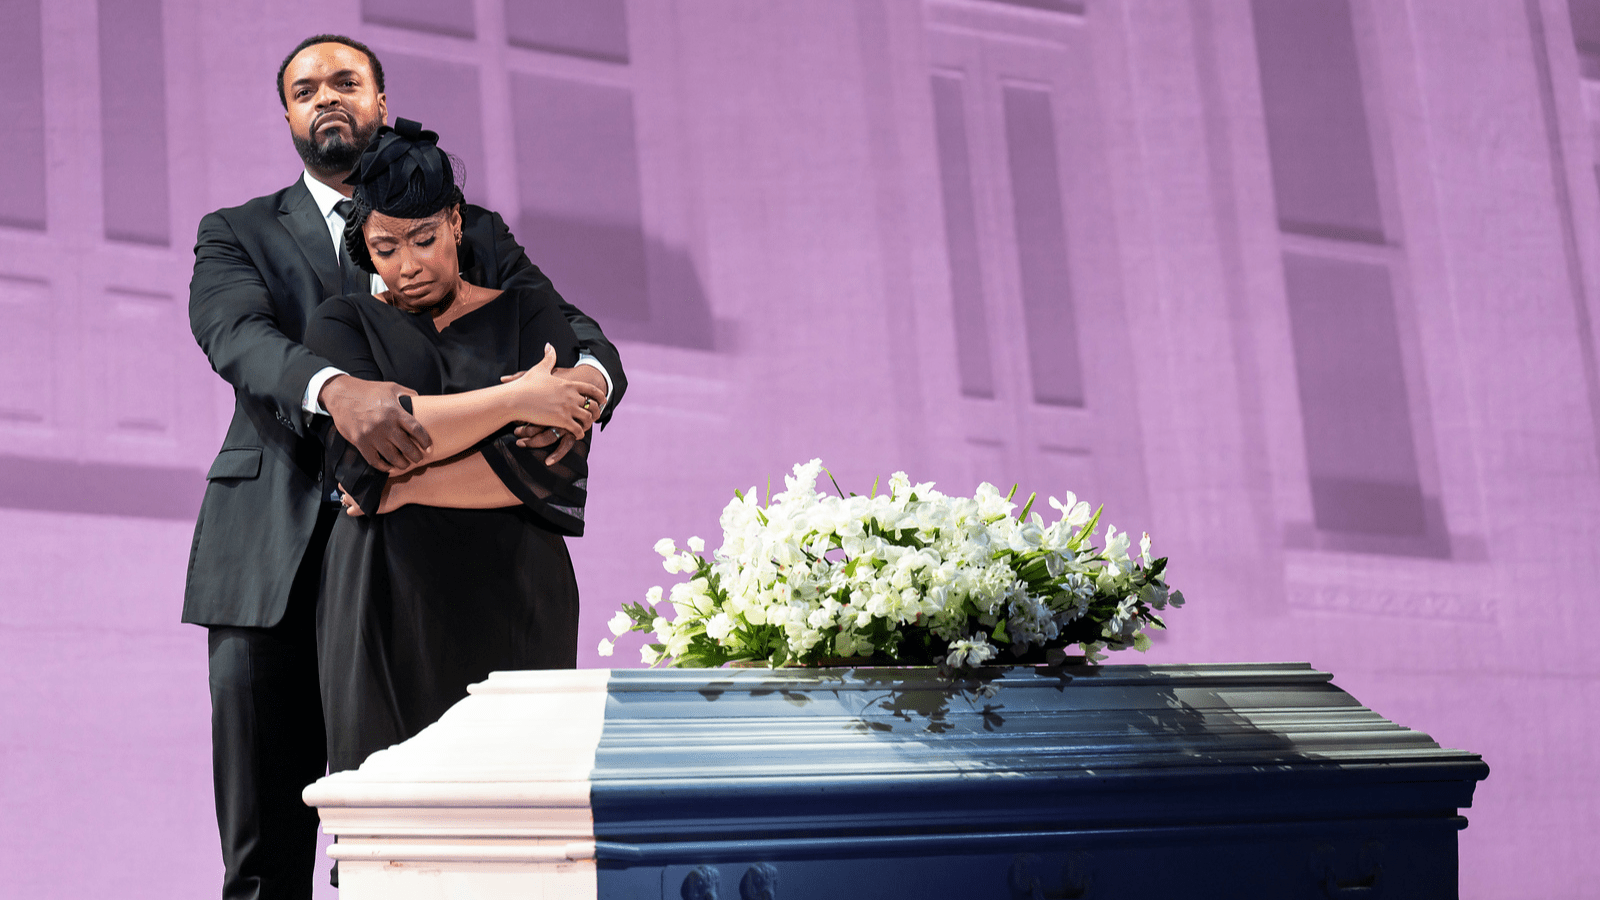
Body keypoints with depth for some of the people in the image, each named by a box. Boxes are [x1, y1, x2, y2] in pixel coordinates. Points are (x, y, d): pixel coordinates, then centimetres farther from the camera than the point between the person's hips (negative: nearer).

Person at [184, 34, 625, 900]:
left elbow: (577, 333, 4)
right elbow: (239, 337, -8)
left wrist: (584, 380, -23)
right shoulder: (238, 235, 13)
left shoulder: (475, 235, 16)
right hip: (274, 566, 0)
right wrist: (335, 390, -31)